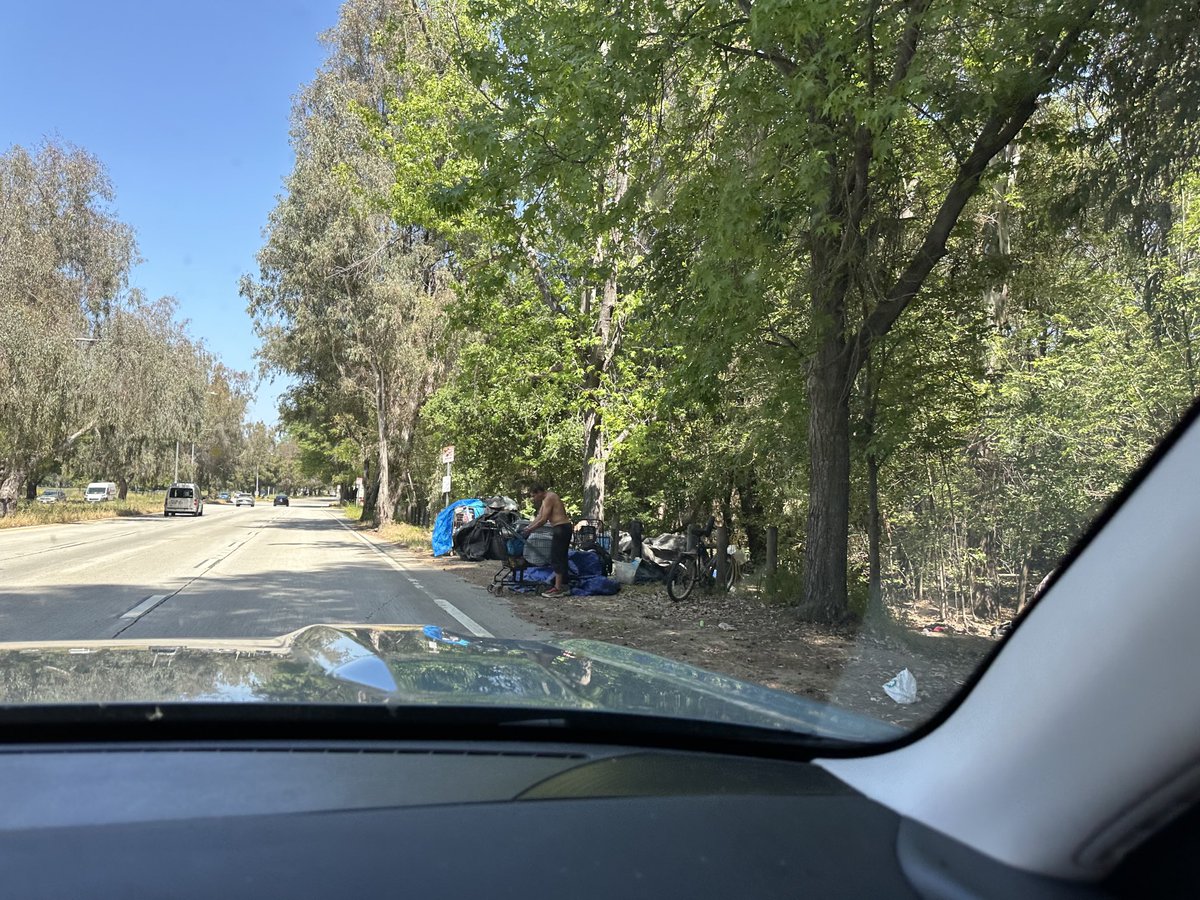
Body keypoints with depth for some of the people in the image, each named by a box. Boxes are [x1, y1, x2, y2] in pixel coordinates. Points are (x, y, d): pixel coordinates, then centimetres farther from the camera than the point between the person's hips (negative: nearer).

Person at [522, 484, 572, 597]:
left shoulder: (549, 498, -13)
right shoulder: (546, 499, 18)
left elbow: (543, 520, -16)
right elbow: (539, 518, 20)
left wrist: (528, 531, -10)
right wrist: (527, 528, 16)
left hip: (561, 528, -10)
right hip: (564, 528, 10)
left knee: (557, 559, -9)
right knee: (561, 558, 13)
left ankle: (557, 589, -9)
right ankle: (563, 586, 18)